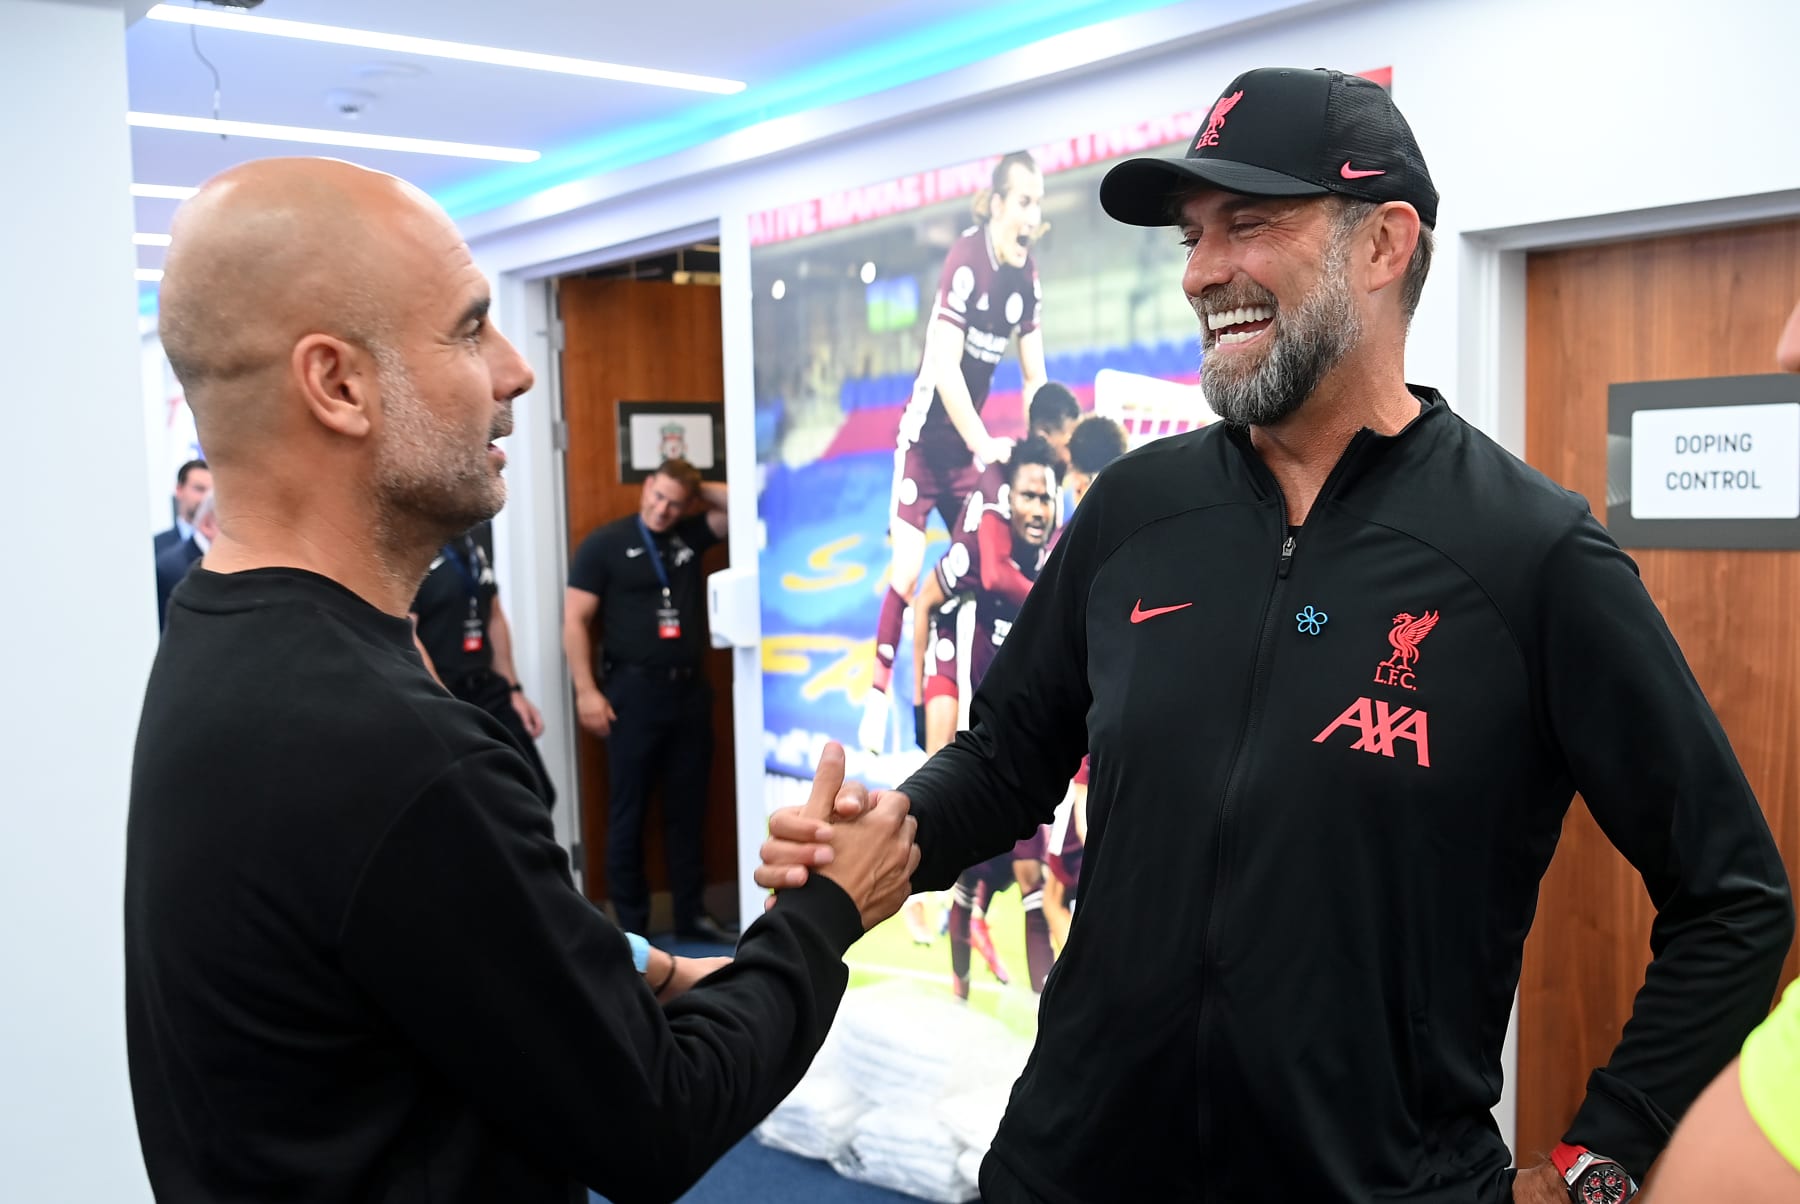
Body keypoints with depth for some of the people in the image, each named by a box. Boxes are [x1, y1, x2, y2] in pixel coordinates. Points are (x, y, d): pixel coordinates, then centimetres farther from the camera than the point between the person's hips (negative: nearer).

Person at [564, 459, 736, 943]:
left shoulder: (690, 536, 9)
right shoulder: (604, 543, -3)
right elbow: (575, 620, -6)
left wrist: (698, 489, 3)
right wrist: (586, 690, -12)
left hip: (690, 689, 5)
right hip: (634, 690, -4)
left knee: (688, 810, 11)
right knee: (628, 812, 3)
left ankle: (692, 915, 21)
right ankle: (631, 925, 11)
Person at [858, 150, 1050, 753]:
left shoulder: (1028, 273, 0)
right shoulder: (966, 260, -20)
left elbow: (1035, 377, 5)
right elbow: (945, 368, -24)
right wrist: (985, 446, -23)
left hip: (969, 440, 6)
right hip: (925, 435, -6)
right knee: (906, 571, -11)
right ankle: (878, 695, -1)